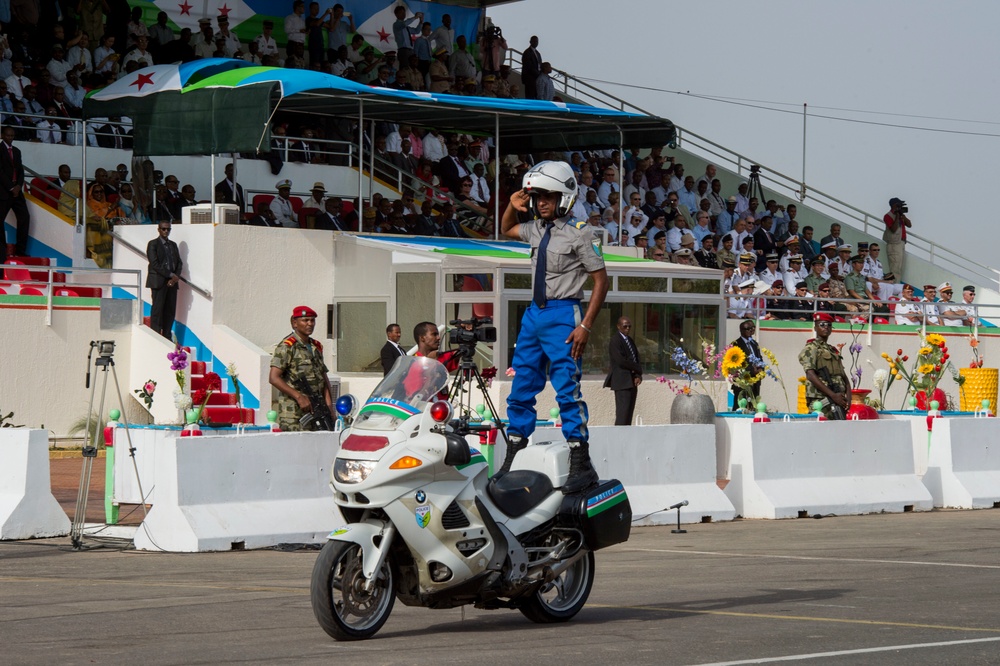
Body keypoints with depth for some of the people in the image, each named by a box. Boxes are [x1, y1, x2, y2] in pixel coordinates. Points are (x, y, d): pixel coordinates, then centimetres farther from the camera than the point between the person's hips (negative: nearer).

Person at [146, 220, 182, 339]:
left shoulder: (173, 245, 19)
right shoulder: (153, 244, -1)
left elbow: (179, 262, 14)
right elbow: (154, 264, -10)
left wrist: (175, 277, -4)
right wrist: (170, 275, -14)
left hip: (172, 281, 6)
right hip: (158, 281, -6)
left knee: (170, 310, 4)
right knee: (157, 309, -7)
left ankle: (167, 337, 8)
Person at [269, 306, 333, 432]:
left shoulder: (317, 347, 18)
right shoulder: (286, 347, -6)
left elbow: (324, 377, 23)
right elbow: (273, 378, -14)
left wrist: (328, 401, 6)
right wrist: (299, 397, -18)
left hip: (314, 411, 7)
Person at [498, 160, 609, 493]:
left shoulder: (578, 233, -8)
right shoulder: (536, 229, 12)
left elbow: (601, 279, -8)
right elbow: (506, 230, 34)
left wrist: (585, 325, -15)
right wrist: (513, 207, 12)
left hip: (563, 315, -8)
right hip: (533, 315, 8)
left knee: (567, 390, -13)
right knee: (521, 390, 8)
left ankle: (581, 465, -12)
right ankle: (513, 459, 15)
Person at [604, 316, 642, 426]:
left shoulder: (631, 341, 20)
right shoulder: (615, 341, -7)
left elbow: (637, 360, 14)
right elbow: (620, 361, -17)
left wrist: (638, 376, -4)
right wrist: (638, 368, -7)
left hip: (632, 382, 9)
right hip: (622, 382, -9)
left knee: (629, 414, 5)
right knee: (622, 415, -15)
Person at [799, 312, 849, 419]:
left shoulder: (834, 350, 25)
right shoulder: (811, 349, 0)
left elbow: (844, 376, 21)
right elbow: (811, 375, -13)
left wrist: (848, 396, 2)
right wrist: (833, 395, -19)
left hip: (838, 399, 8)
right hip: (821, 399, -8)